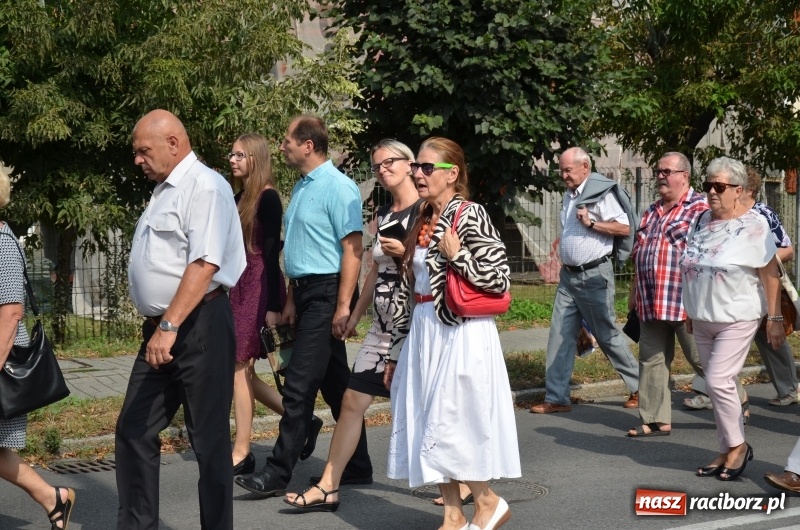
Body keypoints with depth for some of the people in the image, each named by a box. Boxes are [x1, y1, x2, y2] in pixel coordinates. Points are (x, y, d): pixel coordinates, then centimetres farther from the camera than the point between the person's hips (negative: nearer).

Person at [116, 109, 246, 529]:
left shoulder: (204, 187, -13)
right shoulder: (164, 190, 16)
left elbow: (204, 265, -22)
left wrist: (170, 326, -26)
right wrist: (159, 326, 19)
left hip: (197, 325, -10)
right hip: (162, 327, 10)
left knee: (209, 439, 0)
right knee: (133, 431, 11)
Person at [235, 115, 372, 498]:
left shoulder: (338, 188, -13)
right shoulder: (301, 187, 14)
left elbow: (352, 250, -18)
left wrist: (343, 307, -21)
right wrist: (291, 300, 16)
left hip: (327, 293, -9)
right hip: (305, 293, 9)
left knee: (299, 387, -8)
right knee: (335, 385, 14)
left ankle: (278, 474, -4)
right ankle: (358, 467, 22)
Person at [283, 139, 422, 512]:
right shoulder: (383, 214, 14)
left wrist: (406, 253, -22)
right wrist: (355, 314, 18)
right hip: (382, 327, 7)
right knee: (352, 401, 5)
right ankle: (327, 487, 9)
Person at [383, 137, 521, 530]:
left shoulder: (469, 215, -10)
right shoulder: (423, 222, 12)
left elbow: (500, 279, -12)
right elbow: (407, 290, 13)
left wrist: (457, 256, -19)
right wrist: (396, 351, 14)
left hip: (460, 333, -8)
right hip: (422, 332, 8)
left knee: (447, 425, -6)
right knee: (427, 427, 7)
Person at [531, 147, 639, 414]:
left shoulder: (600, 193, -12)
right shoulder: (569, 196, 12)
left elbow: (624, 227, -17)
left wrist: (591, 223, -22)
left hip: (594, 274, -8)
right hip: (569, 275, 8)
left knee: (607, 334, 1)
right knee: (560, 334, 2)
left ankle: (639, 387, 17)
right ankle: (556, 398, 5)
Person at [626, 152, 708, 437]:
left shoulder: (700, 208, -7)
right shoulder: (652, 212, 17)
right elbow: (638, 255, 22)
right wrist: (634, 292, 20)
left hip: (687, 301, -7)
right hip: (651, 302, 7)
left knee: (703, 359, 2)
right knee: (651, 359, 7)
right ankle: (655, 420, 13)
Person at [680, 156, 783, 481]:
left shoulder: (753, 225, -11)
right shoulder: (702, 222, 8)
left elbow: (770, 274, -11)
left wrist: (775, 318, -12)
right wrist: (691, 311, 19)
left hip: (737, 319, -7)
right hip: (702, 320, 7)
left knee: (718, 381, -13)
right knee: (716, 385, 10)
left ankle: (738, 445, 5)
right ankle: (727, 452, 19)